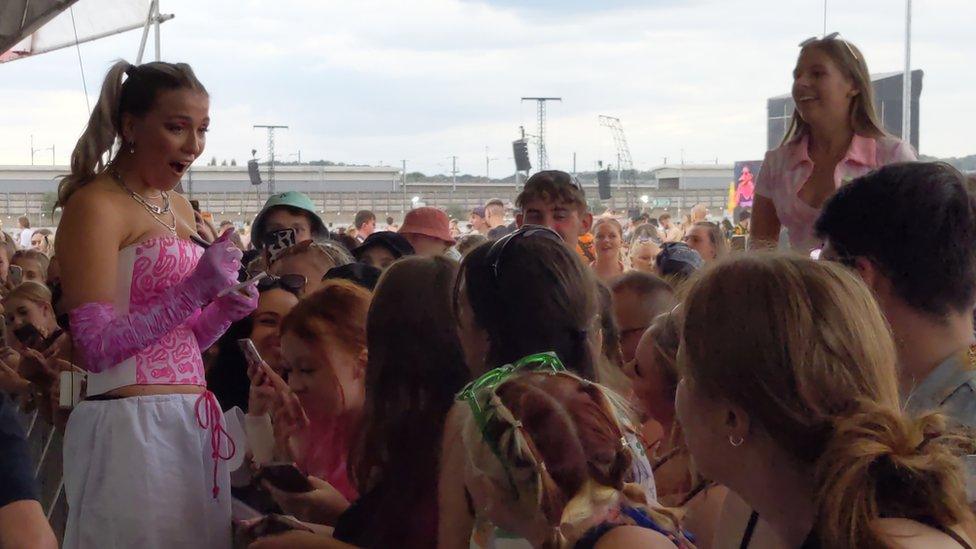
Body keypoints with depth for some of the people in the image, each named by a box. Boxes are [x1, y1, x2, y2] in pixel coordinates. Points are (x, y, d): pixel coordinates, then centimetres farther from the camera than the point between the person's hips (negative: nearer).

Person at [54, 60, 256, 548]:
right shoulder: (95, 205, -9)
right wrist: (194, 290, -21)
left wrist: (225, 311, 2)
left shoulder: (179, 208, 15)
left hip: (194, 422, 8)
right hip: (131, 428, -8)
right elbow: (94, 348, -16)